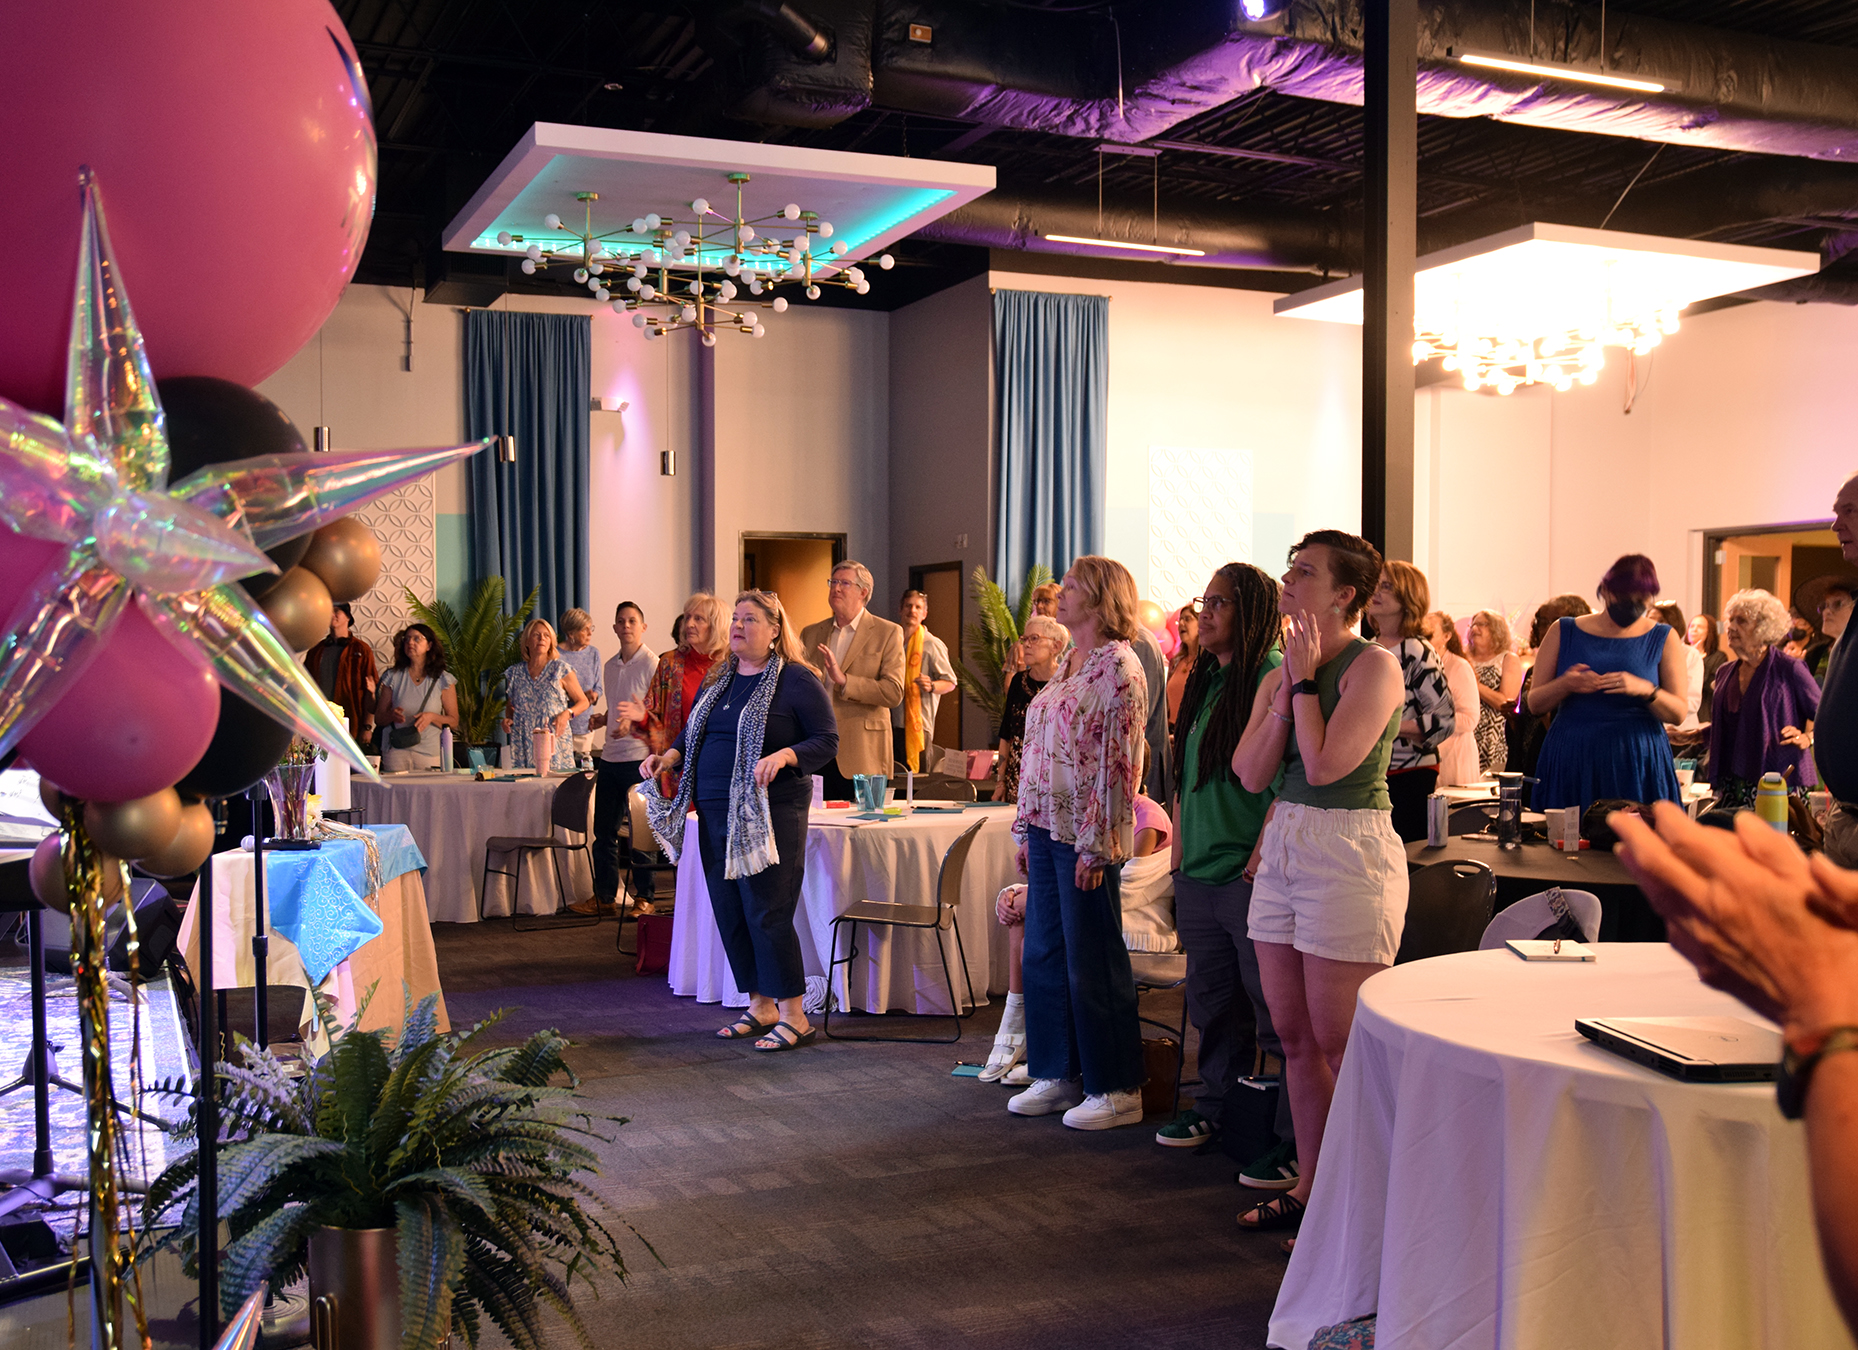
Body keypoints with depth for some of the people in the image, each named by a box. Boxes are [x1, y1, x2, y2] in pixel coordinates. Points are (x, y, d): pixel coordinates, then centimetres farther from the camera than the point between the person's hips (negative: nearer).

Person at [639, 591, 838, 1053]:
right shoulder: (718, 678, 15)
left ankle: (794, 1017, 1)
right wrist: (670, 755, 5)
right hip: (715, 811, 7)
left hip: (771, 815, -7)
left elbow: (827, 741, -8)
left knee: (766, 913, -8)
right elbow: (693, 731, 24)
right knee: (728, 912, 10)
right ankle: (761, 1008, 22)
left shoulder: (797, 680, -6)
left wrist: (784, 756, -24)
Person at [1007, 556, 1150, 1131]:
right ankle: (1058, 1074, 25)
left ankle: (1117, 1091, 11)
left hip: (1085, 835, -9)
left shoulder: (1118, 667, -13)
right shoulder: (1069, 664, 15)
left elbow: (1119, 762, -17)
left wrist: (1096, 845, -19)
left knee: (1092, 963, -1)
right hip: (1047, 827, 9)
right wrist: (1027, 830, 16)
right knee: (1044, 954, 13)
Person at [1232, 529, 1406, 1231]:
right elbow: (1251, 773, 2)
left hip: (1350, 855, -8)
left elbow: (1326, 764, -21)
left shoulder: (1374, 665, -11)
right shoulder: (1281, 673, 11)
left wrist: (1306, 682, -11)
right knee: (1294, 1035, 13)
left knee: (1341, 1042, -1)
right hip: (1284, 848, 8)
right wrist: (1286, 692, -4)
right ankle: (1310, 1184, 26)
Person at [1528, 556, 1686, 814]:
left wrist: (1646, 690, -15)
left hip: (1637, 762, 0)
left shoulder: (1663, 639, 9)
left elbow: (1679, 713, 3)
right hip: (1571, 762, 0)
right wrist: (1565, 685, -14)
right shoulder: (1564, 632, 8)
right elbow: (1535, 704, 5)